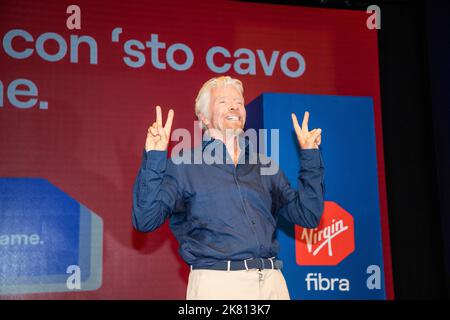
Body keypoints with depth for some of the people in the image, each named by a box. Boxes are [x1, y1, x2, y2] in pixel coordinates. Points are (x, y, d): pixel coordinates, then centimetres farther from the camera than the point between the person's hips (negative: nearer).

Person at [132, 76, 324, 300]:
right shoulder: (183, 166, 3)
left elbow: (308, 216, 11)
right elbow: (145, 220, -7)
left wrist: (310, 155, 9)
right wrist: (154, 158, -14)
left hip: (271, 281, 4)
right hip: (216, 282, -3)